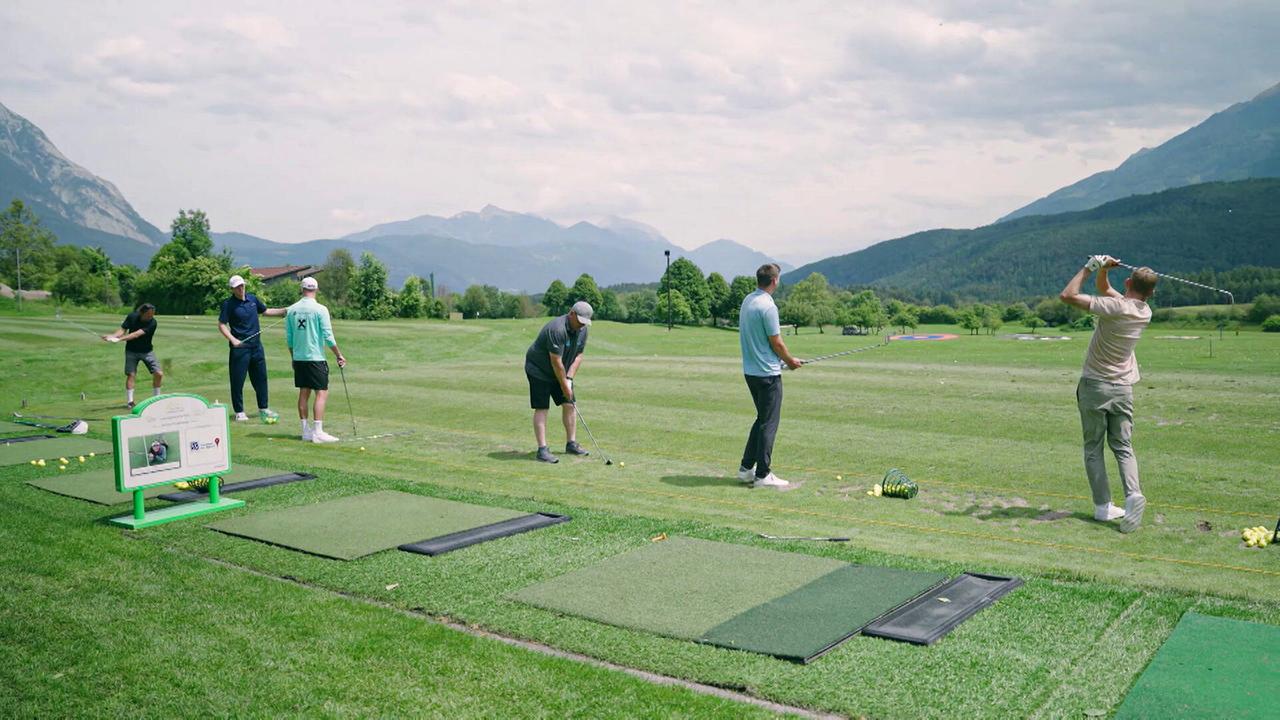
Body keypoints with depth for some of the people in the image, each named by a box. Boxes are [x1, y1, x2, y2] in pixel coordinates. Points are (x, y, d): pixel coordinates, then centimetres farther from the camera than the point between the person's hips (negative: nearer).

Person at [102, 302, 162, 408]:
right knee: (131, 374, -12)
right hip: (132, 351, 0)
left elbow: (136, 334, -30)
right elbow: (122, 330, -12)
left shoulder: (152, 323, -21)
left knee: (159, 374, -7)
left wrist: (119, 339, -39)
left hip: (147, 351, 0)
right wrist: (113, 336, -34)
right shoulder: (132, 317, -11)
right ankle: (129, 401, -7)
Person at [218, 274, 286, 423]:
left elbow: (265, 311, 24)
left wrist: (285, 311, 18)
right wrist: (232, 339, -22)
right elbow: (221, 325, -10)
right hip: (240, 347, -6)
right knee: (238, 380, -1)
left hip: (256, 345, 6)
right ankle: (239, 412, 9)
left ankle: (263, 409, 23)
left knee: (261, 377, 12)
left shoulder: (252, 298, 8)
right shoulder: (229, 304, -8)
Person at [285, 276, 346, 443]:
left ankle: (306, 431, 14)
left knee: (304, 393, 11)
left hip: (298, 358, 6)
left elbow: (288, 338, 9)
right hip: (316, 358, -6)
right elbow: (328, 336, -12)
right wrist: (339, 356, -3)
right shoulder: (320, 309, -10)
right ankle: (318, 432, -9)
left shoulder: (292, 310, 5)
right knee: (321, 393, -3)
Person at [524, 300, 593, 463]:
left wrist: (569, 379, -11)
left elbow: (578, 356, -1)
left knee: (569, 404, 4)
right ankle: (542, 449, -11)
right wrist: (564, 385, -20)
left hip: (561, 372, 8)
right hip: (539, 371, -8)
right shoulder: (557, 329, -32)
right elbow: (556, 362, -28)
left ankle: (571, 444, 14)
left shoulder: (582, 329, -5)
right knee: (541, 408, -10)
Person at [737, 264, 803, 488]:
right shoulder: (768, 306, -19)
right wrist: (791, 360, 3)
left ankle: (746, 468, 20)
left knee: (762, 419, 19)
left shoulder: (747, 301, 8)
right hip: (768, 373, -9)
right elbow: (776, 343, -15)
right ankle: (763, 475, 4)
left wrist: (784, 359, 19)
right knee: (769, 423, -1)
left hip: (750, 370, 9)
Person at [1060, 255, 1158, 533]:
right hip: (1123, 388, 5)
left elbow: (1067, 295, -20)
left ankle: (1102, 506, 3)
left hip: (1095, 385, -5)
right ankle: (1133, 494, -13)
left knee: (1093, 449, 4)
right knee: (1123, 447, 9)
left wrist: (1089, 268, -10)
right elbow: (1104, 289, 17)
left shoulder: (1115, 307, -19)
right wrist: (1101, 271, 1)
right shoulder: (1145, 312, 2)